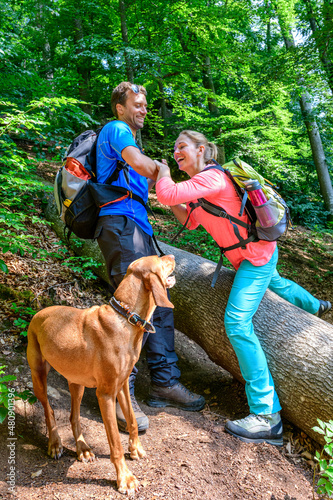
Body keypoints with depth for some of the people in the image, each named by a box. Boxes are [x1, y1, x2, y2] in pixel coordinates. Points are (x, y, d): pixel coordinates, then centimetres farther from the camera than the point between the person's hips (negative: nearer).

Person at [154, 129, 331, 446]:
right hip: (254, 255, 10)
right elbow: (191, 222, 15)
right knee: (274, 283, 38)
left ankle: (267, 415, -13)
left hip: (255, 256, -10)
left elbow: (169, 194, -35)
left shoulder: (211, 178, -23)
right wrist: (171, 201, 3)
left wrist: (163, 171, -14)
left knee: (237, 323, -19)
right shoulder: (201, 182, 6)